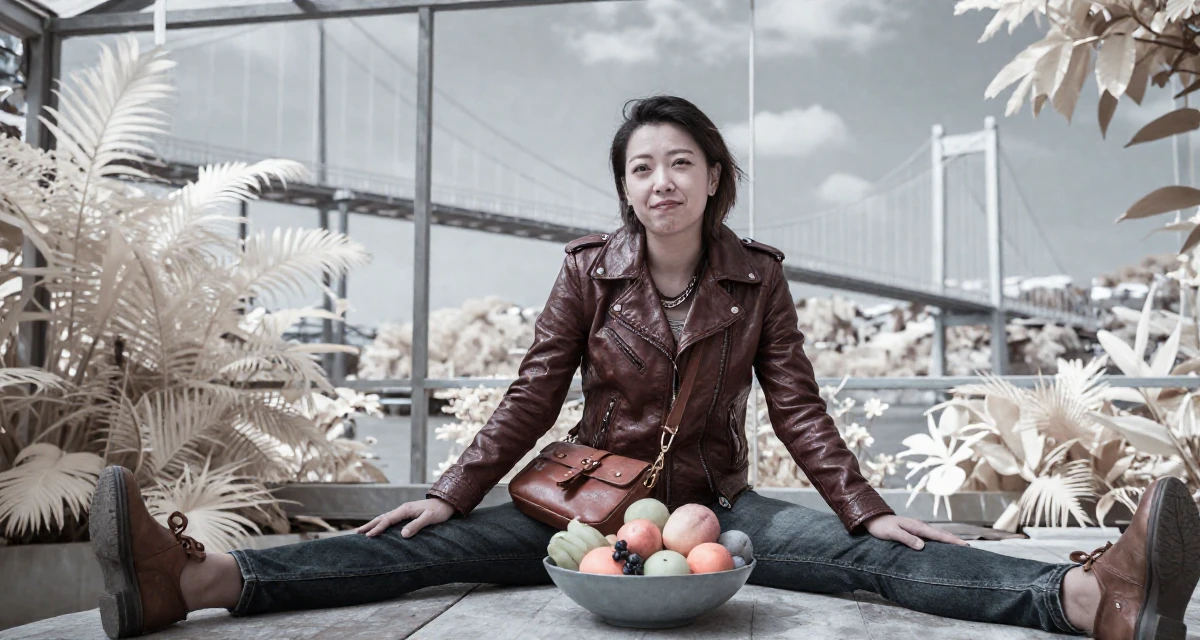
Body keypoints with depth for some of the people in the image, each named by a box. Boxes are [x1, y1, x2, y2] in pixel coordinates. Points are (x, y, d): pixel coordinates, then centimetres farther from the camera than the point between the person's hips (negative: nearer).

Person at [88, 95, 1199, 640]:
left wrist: (869, 508, -11)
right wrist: (453, 492, -10)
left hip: (718, 504, 1)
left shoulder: (756, 274, 0)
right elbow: (533, 394, -3)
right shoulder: (589, 267, -3)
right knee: (430, 546, -20)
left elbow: (797, 406, -2)